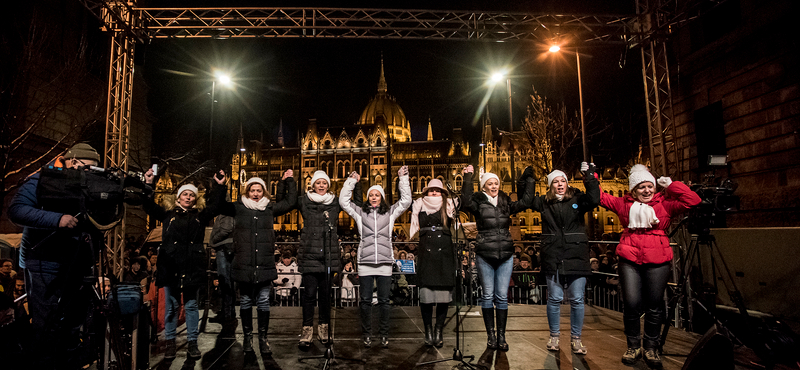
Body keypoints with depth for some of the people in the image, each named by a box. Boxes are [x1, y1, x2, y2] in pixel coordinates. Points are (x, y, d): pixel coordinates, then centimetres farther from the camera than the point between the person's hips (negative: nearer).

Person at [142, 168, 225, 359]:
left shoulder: (200, 215, 11)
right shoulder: (168, 213, 10)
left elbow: (216, 205, 6)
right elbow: (149, 207, 5)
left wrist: (219, 186, -2)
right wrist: (148, 185, -5)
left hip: (192, 266, 0)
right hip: (170, 266, 0)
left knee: (191, 305, 6)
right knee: (171, 306, 8)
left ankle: (192, 342, 13)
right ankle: (170, 342, 19)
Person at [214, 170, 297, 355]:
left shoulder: (270, 208, 10)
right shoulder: (238, 208, 7)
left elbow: (290, 202, 19)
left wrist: (289, 181, 18)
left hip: (265, 265, 1)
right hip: (244, 264, 0)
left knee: (263, 302, 4)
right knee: (245, 302, 10)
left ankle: (263, 338, 15)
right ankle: (247, 336, 24)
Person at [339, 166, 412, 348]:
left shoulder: (390, 212, 12)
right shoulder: (360, 212, 12)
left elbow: (406, 200, 9)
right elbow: (344, 201, 9)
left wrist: (403, 178, 6)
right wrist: (351, 181, 8)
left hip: (384, 262, 0)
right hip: (365, 262, 0)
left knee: (384, 300, 5)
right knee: (366, 300, 5)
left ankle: (384, 334, 16)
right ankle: (366, 334, 17)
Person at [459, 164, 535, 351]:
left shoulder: (506, 203, 13)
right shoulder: (478, 203, 1)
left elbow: (525, 202, 10)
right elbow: (466, 202, -18)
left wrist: (529, 180, 11)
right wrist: (468, 178, -17)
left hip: (505, 255, 3)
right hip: (485, 255, -2)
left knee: (502, 297, 6)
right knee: (488, 296, 5)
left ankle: (501, 336, 14)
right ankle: (490, 335, 16)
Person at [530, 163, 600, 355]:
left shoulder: (577, 200, 3)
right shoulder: (544, 203, 8)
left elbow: (594, 199, -13)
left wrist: (590, 177, -15)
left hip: (576, 258, -1)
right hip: (553, 259, 1)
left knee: (577, 300, 5)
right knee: (554, 299, 8)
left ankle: (576, 338, 22)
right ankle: (554, 336, 24)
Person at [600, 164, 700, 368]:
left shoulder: (665, 204, 7)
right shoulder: (624, 204, 11)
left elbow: (692, 200, -3)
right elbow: (600, 197, 14)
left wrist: (670, 184, -1)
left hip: (657, 262, 0)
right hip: (630, 261, 0)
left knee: (654, 307, 8)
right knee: (632, 304, -3)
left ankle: (651, 348, 25)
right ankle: (633, 346, 17)